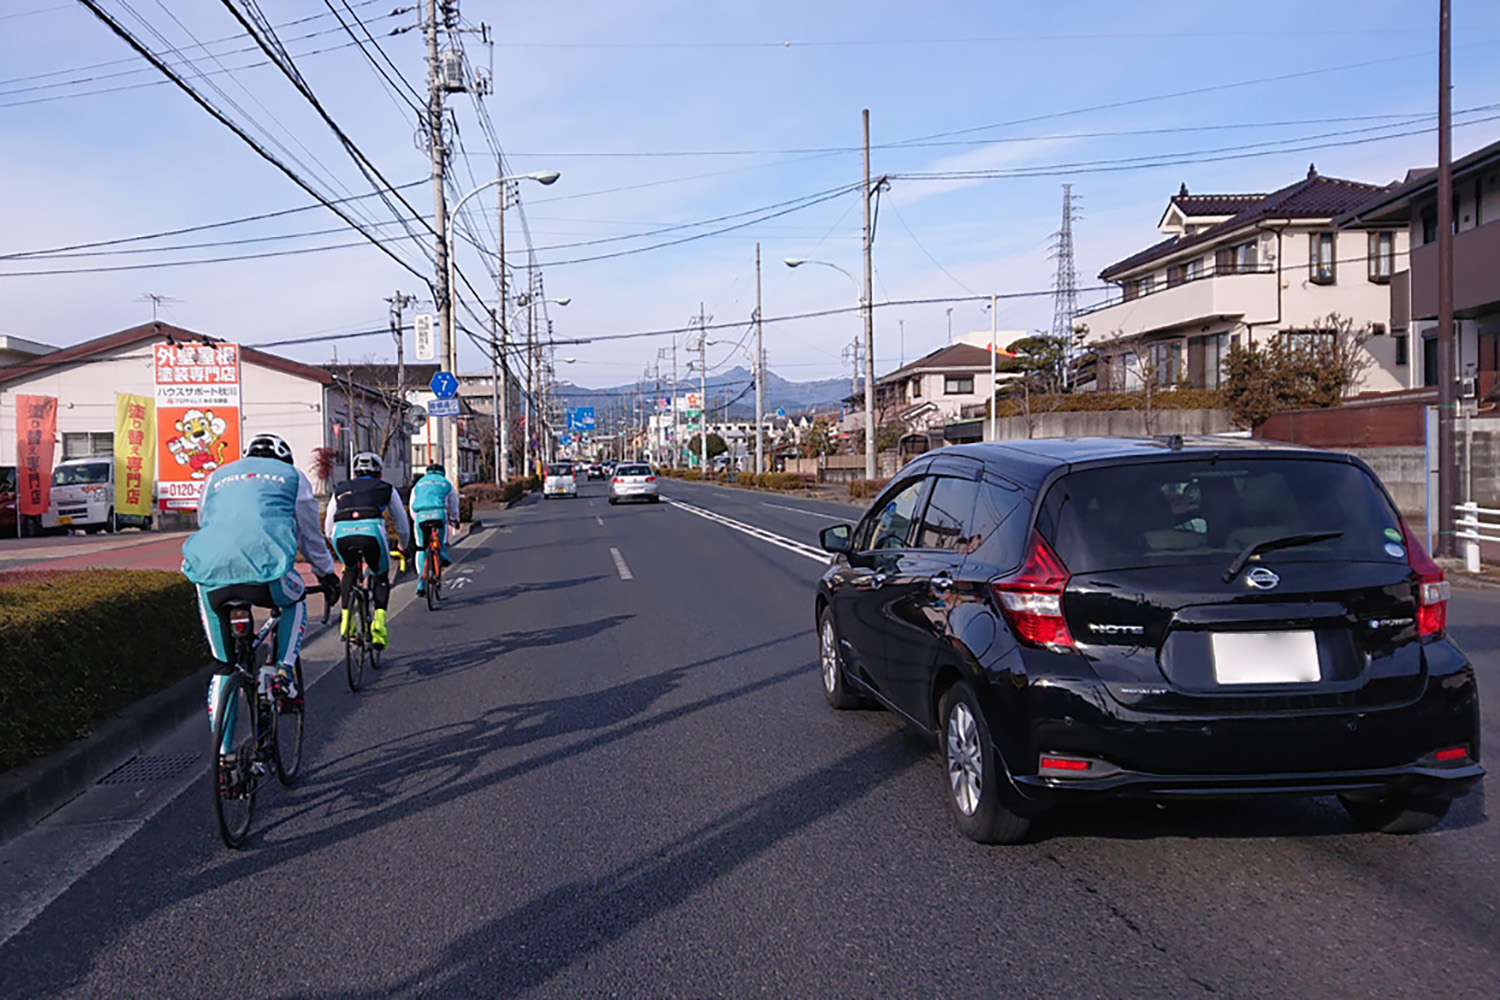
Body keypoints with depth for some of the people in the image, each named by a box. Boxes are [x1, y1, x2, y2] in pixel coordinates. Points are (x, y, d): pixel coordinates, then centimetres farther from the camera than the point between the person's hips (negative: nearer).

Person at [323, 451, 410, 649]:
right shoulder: (386, 488, 29)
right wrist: (403, 547, 53)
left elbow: (328, 528, 34)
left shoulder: (340, 490, 34)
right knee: (381, 577, 23)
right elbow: (402, 526, 34)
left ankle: (345, 620, 22)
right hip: (372, 530, -2)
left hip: (342, 533, 2)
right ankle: (379, 623, 3)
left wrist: (343, 547, 52)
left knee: (350, 571, 33)